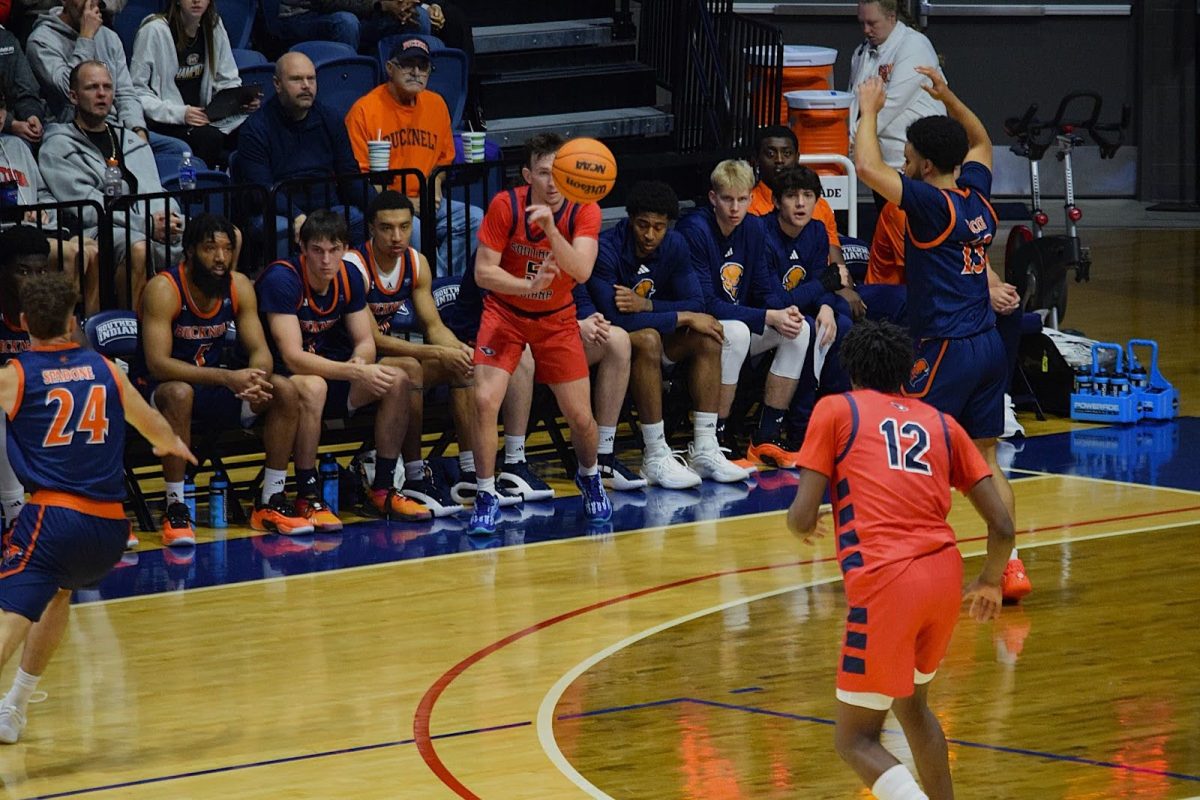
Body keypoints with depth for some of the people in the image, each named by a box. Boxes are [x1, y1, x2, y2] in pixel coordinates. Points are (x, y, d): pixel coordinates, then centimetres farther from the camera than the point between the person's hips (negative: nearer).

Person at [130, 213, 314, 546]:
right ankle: (175, 510, -30)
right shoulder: (164, 289, -21)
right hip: (157, 390, -6)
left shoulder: (239, 287, -3)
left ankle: (270, 503, -3)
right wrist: (226, 377, -40)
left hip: (213, 382, 6)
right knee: (179, 393, -40)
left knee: (285, 390, -13)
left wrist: (257, 379, -29)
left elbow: (259, 350, -2)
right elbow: (157, 363, -30)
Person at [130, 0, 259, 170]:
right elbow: (136, 89, -10)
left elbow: (227, 80, 14)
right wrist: (179, 113, -23)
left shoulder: (214, 25, 7)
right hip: (163, 122, -5)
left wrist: (244, 100, -9)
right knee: (210, 138, -33)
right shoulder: (155, 30, -10)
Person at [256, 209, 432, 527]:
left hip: (332, 370, 7)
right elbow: (293, 358, -29)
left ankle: (383, 490, -1)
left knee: (397, 379, -11)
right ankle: (308, 500, -27)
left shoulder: (349, 276, -1)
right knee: (312, 386, -39)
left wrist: (359, 362, -23)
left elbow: (366, 342, 3)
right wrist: (355, 372, -37)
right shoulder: (281, 279, -23)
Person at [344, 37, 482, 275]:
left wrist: (435, 183, 2)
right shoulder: (365, 110, -8)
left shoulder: (436, 104, 11)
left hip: (425, 202, 6)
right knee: (413, 227, -36)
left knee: (475, 219, -16)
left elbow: (444, 158, 25)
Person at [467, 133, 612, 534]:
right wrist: (528, 286, -33)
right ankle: (486, 497, -4)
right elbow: (483, 272, -17)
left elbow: (582, 271, -32)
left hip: (557, 318, 1)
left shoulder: (584, 212, -17)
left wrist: (550, 228, -45)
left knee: (580, 415, 1)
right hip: (505, 311, -1)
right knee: (485, 400, -20)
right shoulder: (505, 206, -19)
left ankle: (590, 478, 35)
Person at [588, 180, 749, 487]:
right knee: (647, 339, -35)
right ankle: (655, 458, -33)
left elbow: (696, 305, -9)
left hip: (652, 339, 7)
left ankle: (705, 448, -16)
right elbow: (615, 318, -32)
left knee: (707, 337, -15)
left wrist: (646, 305, -27)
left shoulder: (675, 246, -3)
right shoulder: (606, 249, -23)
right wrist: (683, 318, -27)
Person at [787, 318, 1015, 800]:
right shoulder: (942, 425, 20)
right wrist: (990, 582, 34)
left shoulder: (835, 411, 9)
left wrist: (803, 527, 24)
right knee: (911, 703, 30)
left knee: (856, 740, 4)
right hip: (945, 576, 5)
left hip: (883, 580, -5)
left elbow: (802, 518, 0)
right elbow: (1002, 527, 14)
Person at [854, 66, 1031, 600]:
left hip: (947, 350, -8)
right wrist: (948, 98, 25)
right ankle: (1010, 566, 8)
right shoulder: (977, 196, 8)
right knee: (985, 459, 11)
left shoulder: (931, 203, -13)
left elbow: (867, 167, -22)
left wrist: (870, 110, -8)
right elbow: (980, 142, 31)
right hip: (988, 346, 8)